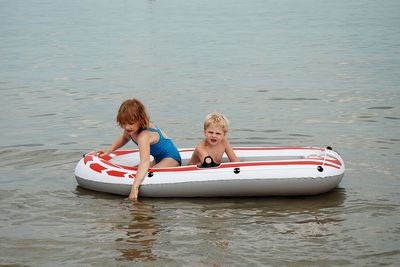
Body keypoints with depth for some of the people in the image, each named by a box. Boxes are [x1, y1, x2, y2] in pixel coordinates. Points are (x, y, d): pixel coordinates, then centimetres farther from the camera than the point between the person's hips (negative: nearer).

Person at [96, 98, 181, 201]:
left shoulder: (144, 136, -36)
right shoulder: (131, 129, -8)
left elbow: (145, 162, -49)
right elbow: (124, 138, 20)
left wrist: (135, 187, -56)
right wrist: (109, 151, 12)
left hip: (171, 159, -9)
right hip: (158, 159, 9)